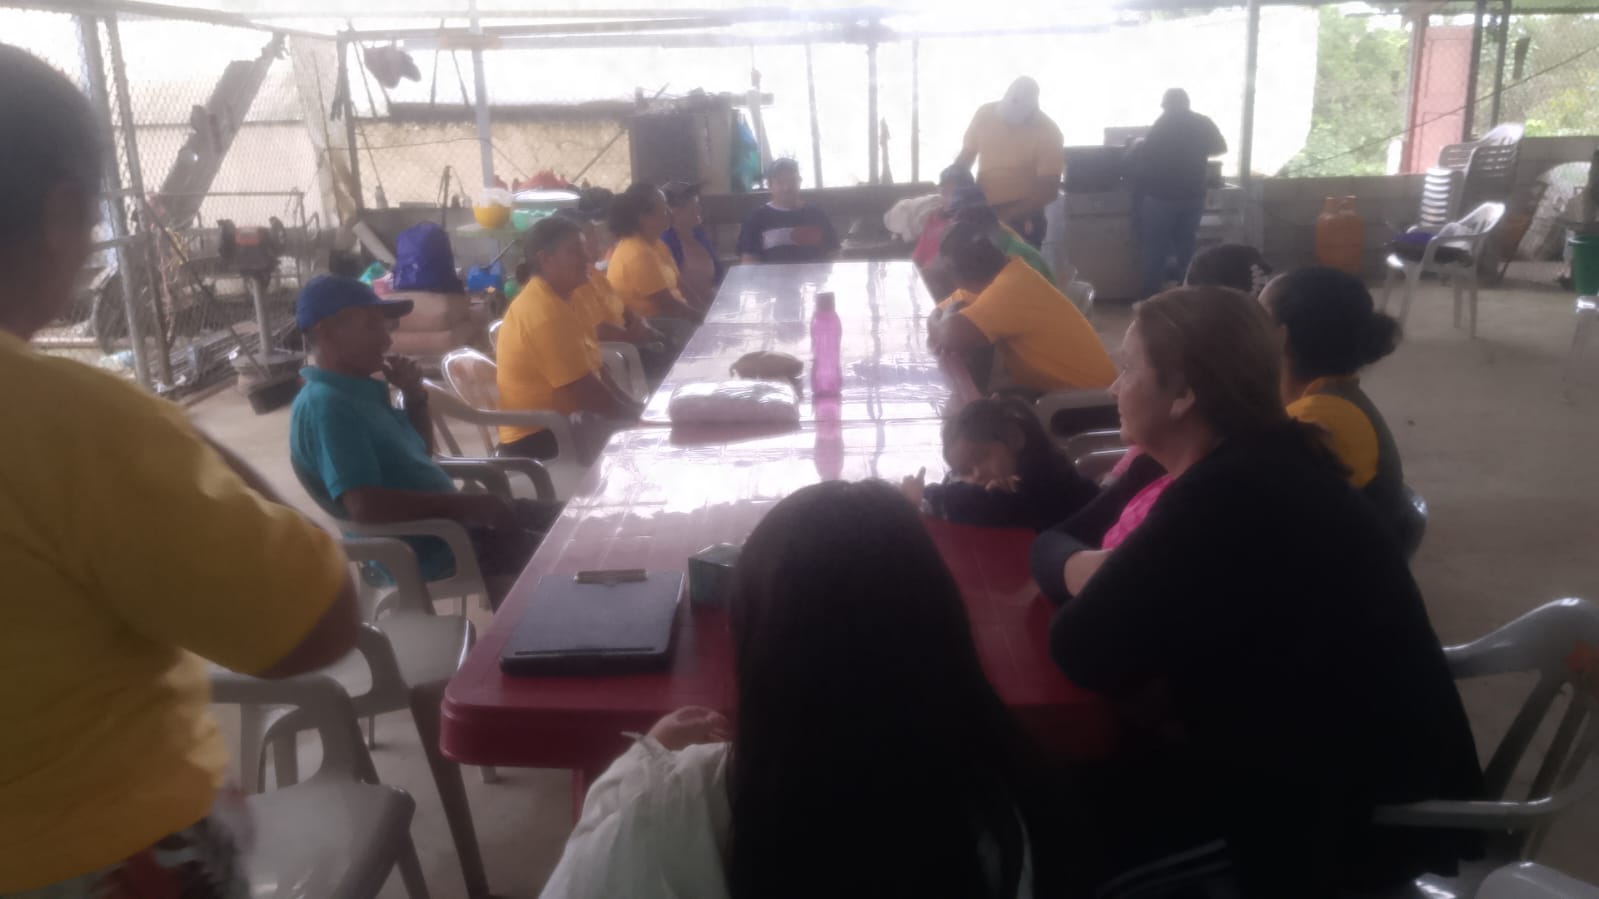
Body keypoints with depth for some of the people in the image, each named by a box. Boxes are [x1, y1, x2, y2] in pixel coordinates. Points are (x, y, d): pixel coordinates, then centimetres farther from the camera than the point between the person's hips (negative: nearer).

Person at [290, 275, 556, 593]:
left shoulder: (361, 390, 9)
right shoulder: (323, 405, -20)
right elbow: (365, 506, -30)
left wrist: (414, 395, 3)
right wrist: (467, 504, -24)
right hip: (424, 550, -10)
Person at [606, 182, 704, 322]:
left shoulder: (653, 243, 7)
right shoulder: (639, 254, -22)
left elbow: (675, 286, 12)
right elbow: (668, 305, -21)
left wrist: (701, 310, 2)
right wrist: (703, 317, -10)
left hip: (664, 319, 9)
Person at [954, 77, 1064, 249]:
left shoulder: (1047, 132, -13)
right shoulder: (984, 114, -4)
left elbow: (1048, 190, -17)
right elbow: (965, 158, 9)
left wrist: (1006, 216, -27)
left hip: (1022, 220, -3)